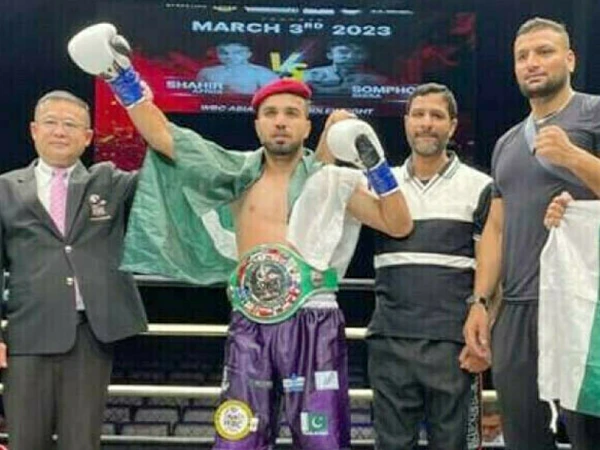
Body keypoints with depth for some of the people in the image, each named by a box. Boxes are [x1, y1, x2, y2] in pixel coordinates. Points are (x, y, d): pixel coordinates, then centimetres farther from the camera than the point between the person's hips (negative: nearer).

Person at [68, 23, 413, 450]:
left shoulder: (332, 182, 7)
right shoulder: (238, 174, 10)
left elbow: (399, 225, 8)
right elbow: (162, 135, 7)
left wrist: (375, 164, -3)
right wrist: (120, 73, 2)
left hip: (313, 325, -1)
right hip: (249, 327, 2)